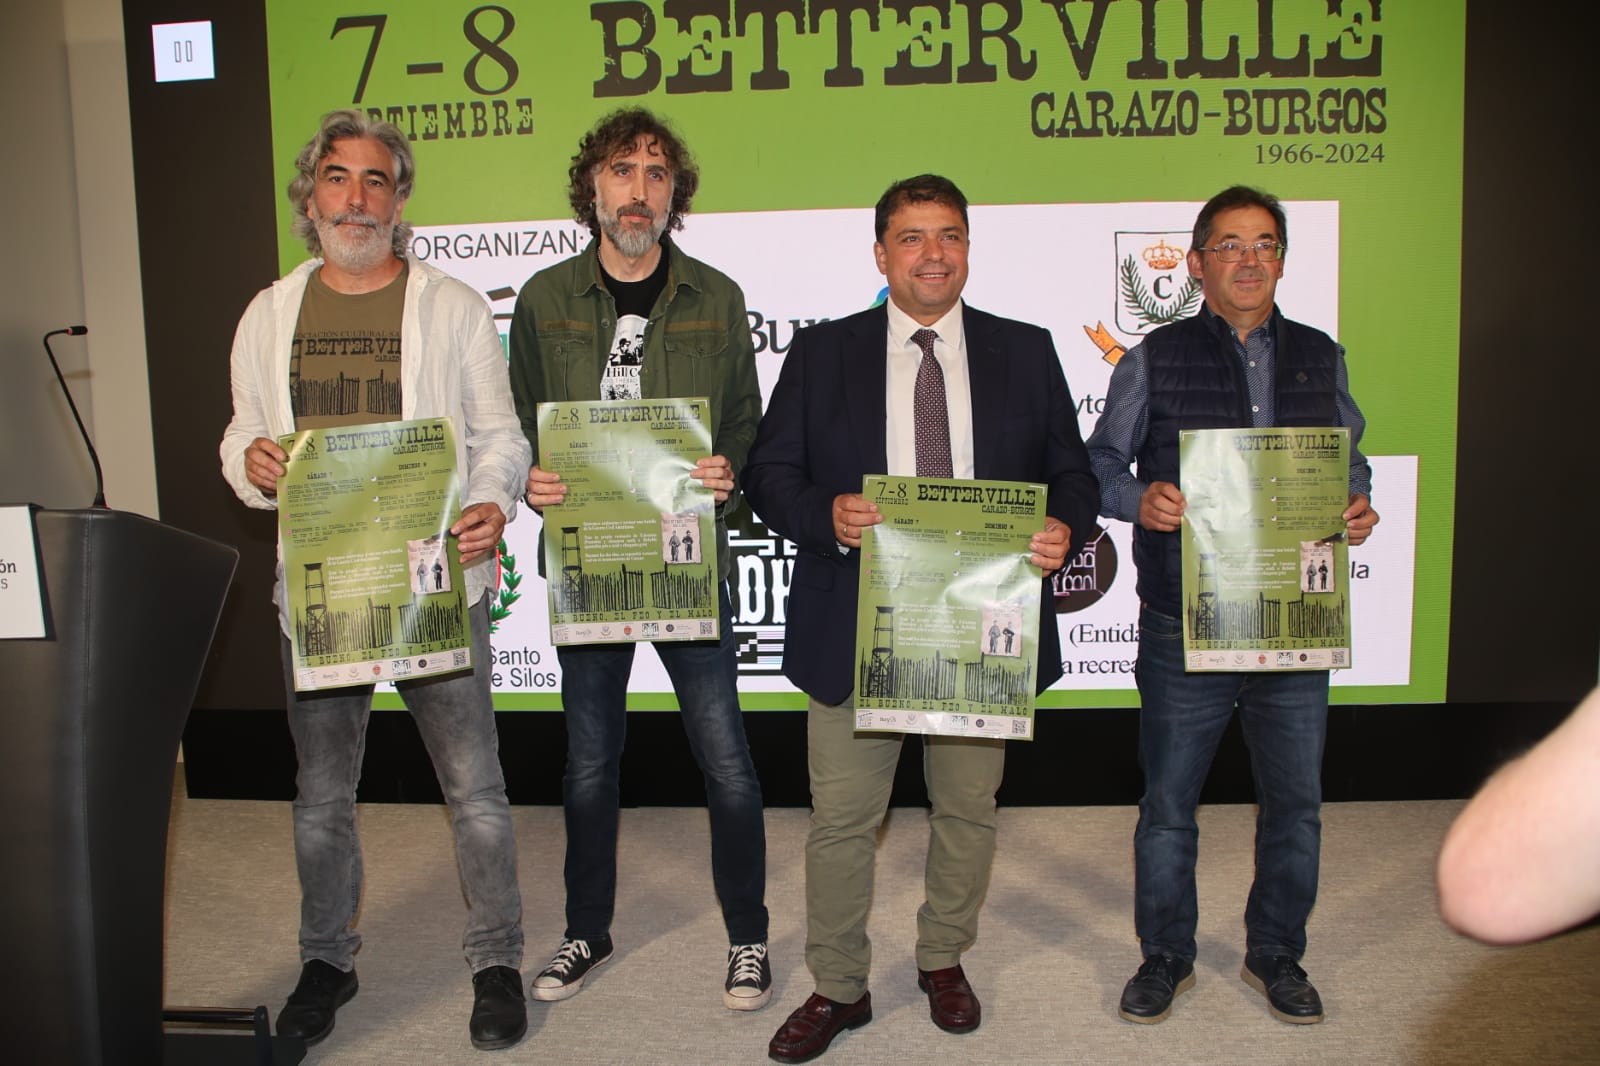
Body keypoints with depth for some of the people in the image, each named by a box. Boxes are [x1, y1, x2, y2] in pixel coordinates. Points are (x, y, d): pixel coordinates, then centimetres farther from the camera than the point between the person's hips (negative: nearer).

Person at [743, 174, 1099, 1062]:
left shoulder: (1026, 352, 7)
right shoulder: (821, 353, 4)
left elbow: (1072, 473, 9)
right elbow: (770, 473, 1)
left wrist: (1064, 530, -13)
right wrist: (825, 516, -20)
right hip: (853, 626, -1)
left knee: (968, 811, 16)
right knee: (841, 818, 7)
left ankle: (944, 963, 40)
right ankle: (838, 988, 28)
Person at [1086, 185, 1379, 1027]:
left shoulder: (1320, 358, 10)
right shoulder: (1155, 360, 2)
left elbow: (1350, 458, 18)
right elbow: (1100, 466, 3)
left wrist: (1357, 505, -3)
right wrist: (1139, 500, -17)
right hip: (1184, 626, -3)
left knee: (1294, 799, 13)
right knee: (1168, 801, 8)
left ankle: (1275, 955, 34)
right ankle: (1165, 956, 28)